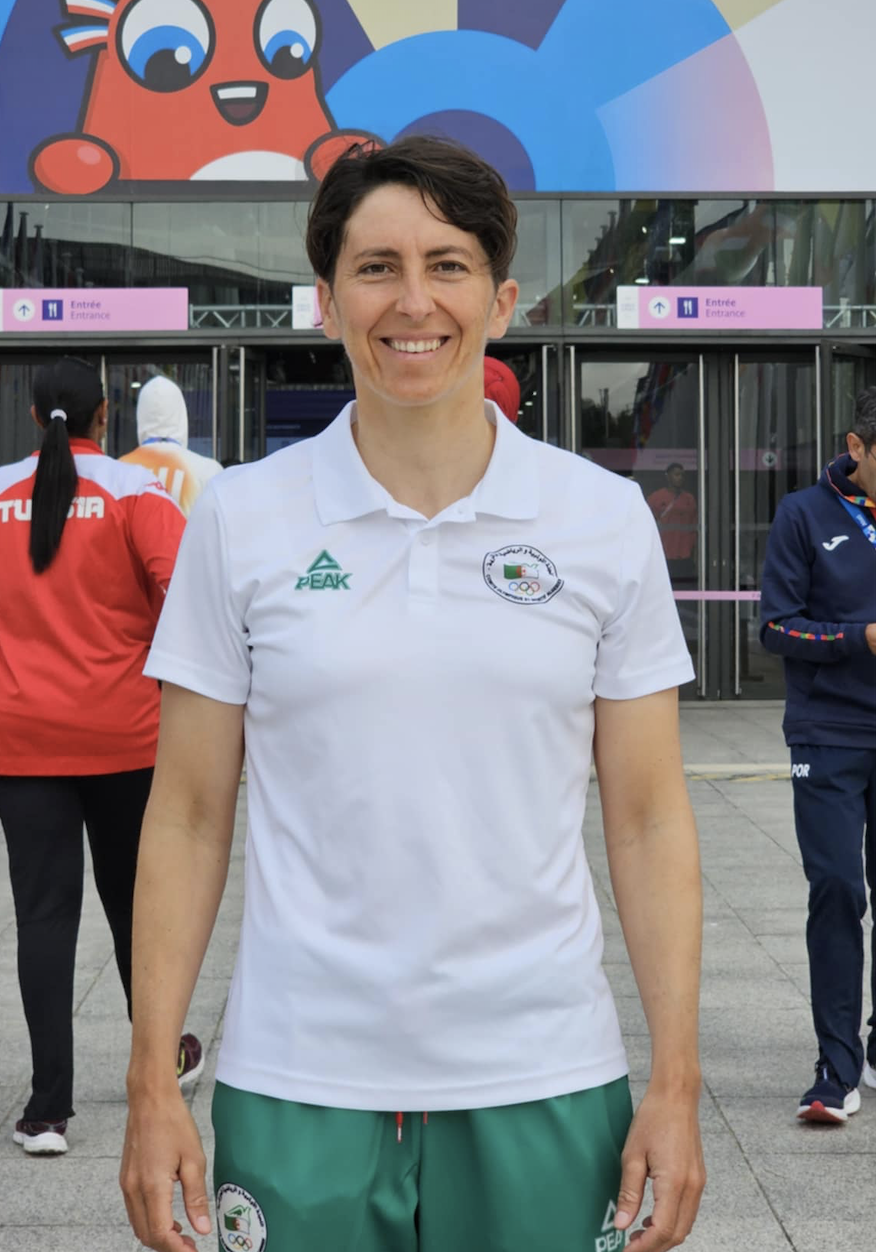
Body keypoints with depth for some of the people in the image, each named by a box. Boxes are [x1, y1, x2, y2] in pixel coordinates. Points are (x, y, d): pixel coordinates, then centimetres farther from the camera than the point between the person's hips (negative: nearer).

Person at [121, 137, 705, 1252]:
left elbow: (648, 821, 3)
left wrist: (677, 1083, -2)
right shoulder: (241, 516, 0)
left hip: (542, 1082, 1)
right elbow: (188, 819, 2)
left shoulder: (606, 519, 1)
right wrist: (152, 1083, -2)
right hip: (296, 1090, 0)